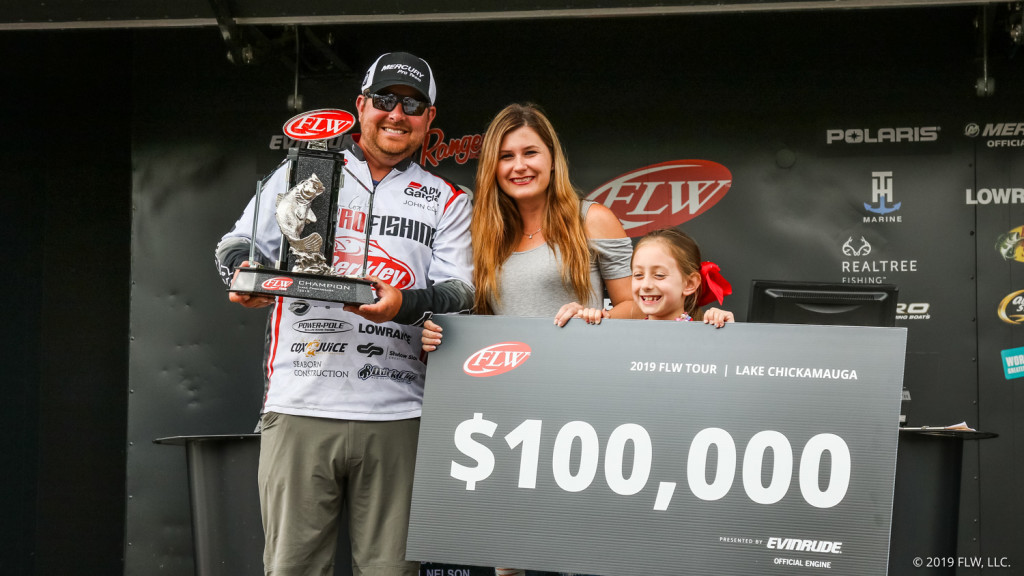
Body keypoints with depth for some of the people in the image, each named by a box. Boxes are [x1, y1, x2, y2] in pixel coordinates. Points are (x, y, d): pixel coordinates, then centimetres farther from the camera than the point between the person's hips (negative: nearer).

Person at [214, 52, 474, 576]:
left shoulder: (446, 202, 14)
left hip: (396, 415, 1)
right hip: (301, 407, 0)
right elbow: (240, 243, 12)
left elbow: (460, 293, 4)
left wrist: (403, 305, -18)